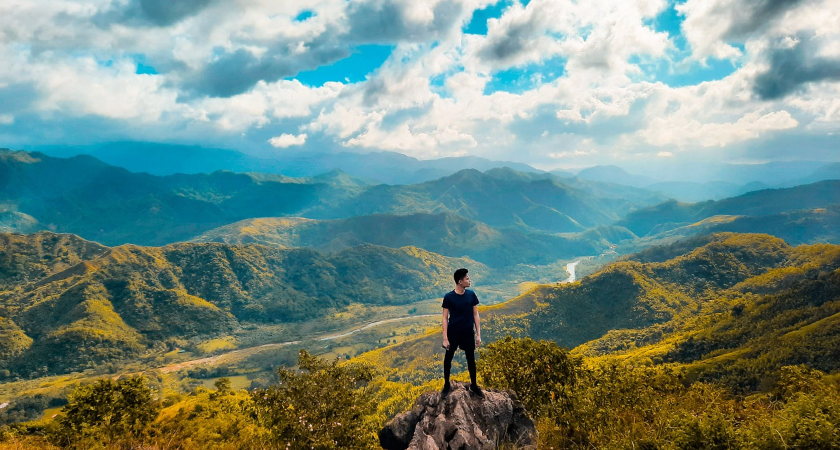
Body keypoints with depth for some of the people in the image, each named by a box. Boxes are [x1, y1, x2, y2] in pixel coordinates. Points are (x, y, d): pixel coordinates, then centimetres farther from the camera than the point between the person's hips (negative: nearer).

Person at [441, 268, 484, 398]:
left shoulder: (471, 295, -5)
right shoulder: (448, 297, -13)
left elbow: (475, 315, 2)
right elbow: (445, 318, -9)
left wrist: (478, 334, 1)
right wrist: (445, 338, -11)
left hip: (468, 333, 2)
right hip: (453, 333, -2)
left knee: (471, 359, 13)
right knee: (448, 358, 10)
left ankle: (473, 385, 31)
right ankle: (447, 385, 29)